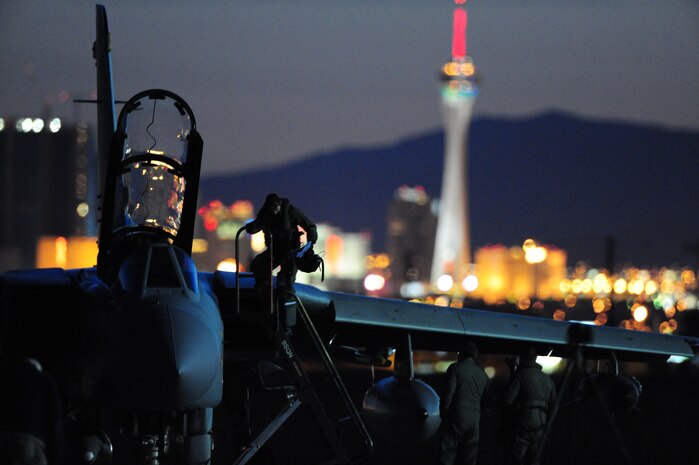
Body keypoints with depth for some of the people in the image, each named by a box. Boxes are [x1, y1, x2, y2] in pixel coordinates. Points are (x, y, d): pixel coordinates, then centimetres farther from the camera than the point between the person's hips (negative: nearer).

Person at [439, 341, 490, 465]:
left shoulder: (455, 368, -4)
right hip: (475, 420, 5)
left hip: (456, 417, -5)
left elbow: (449, 393, -10)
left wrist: (443, 412, -2)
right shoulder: (482, 373, 11)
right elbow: (487, 398, 12)